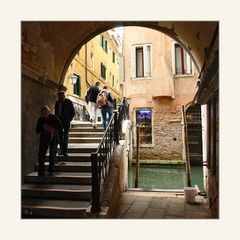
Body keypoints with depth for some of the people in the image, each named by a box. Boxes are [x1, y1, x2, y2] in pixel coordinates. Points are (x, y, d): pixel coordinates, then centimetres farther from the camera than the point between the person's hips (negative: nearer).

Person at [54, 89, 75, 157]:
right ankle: (62, 150, 15)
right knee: (60, 136, 5)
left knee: (65, 136, -7)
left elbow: (73, 112, -1)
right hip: (59, 121, 4)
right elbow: (56, 112, 16)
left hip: (66, 121, -4)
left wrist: (69, 120, -9)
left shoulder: (69, 102, -4)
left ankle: (65, 151, -5)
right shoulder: (57, 102, 7)